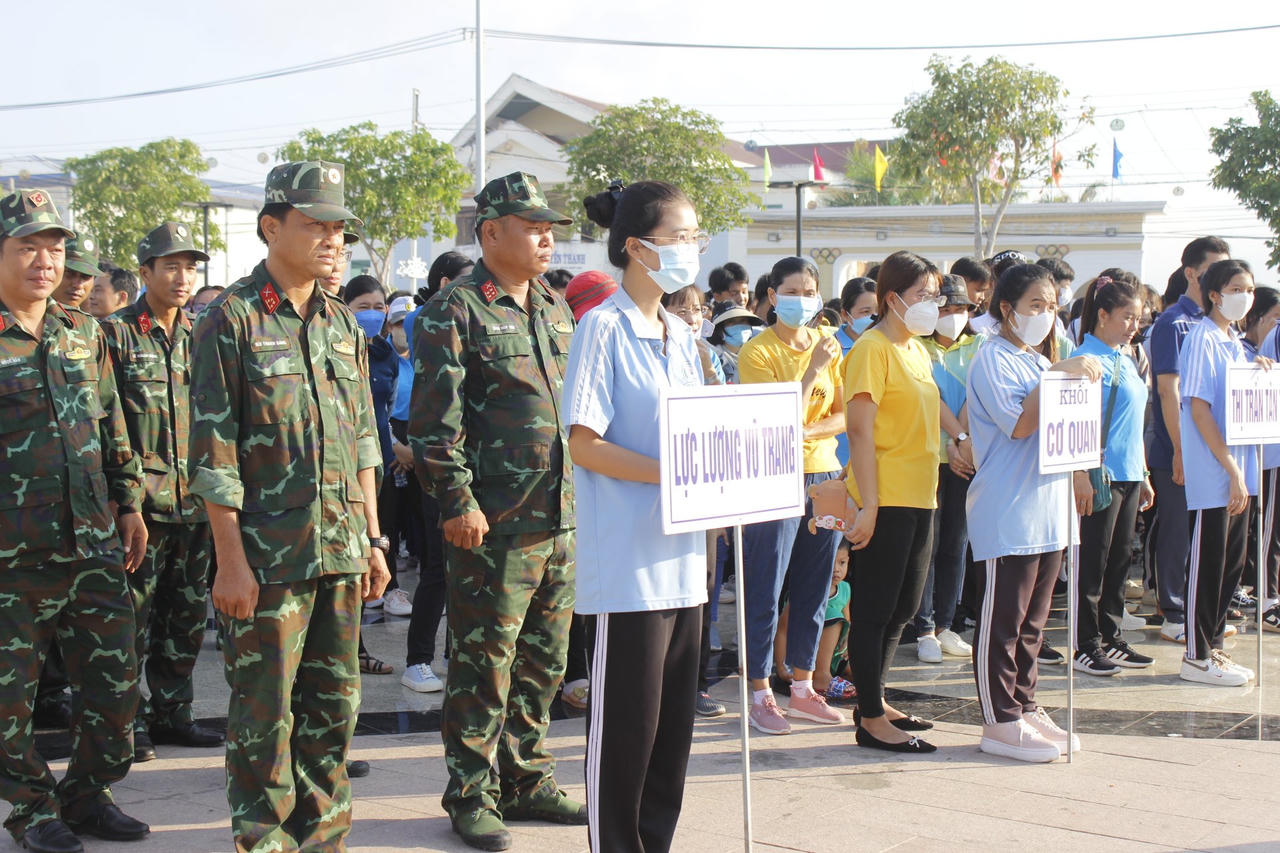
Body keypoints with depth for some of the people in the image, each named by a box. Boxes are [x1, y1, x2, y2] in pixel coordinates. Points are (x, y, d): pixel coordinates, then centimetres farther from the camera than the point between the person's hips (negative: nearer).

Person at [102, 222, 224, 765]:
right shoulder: (116, 334, -2)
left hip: (196, 499, 5)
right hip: (140, 499, -5)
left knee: (187, 615, 11)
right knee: (134, 615, -2)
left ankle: (171, 713, 22)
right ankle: (130, 721, 8)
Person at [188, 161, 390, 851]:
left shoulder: (343, 324, 12)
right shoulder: (232, 319, -7)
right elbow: (213, 451, -10)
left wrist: (372, 540, 14)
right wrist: (230, 559, -13)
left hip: (342, 553, 6)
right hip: (268, 555, -6)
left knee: (335, 700, 13)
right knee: (265, 709, 3)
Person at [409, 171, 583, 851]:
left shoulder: (555, 309, 16)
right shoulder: (454, 313, -8)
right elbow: (436, 420, -13)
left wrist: (583, 494, 18)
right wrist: (456, 500, -18)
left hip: (560, 517, 8)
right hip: (494, 525, -7)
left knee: (543, 661, 15)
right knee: (484, 666, 0)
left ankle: (526, 779, 28)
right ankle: (472, 795, 12)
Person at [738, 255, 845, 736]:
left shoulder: (828, 346, 10)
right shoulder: (757, 352, -7)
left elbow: (846, 416, 5)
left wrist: (806, 431, -12)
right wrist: (813, 370, -18)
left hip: (824, 475, 6)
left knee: (814, 589, 11)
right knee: (765, 593, -2)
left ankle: (802, 688, 22)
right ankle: (761, 695, 6)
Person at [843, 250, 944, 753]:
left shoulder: (916, 350, 15)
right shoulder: (873, 348, -12)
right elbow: (860, 430, -17)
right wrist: (868, 504, -21)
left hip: (918, 496, 9)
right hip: (886, 499, -9)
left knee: (903, 607, 16)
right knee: (875, 608, -2)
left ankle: (873, 700, 29)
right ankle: (872, 721, 5)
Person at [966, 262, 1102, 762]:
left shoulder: (1039, 360, 18)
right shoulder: (993, 358, -9)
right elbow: (1019, 423, -20)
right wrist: (1061, 376, -20)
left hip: (1048, 510, 9)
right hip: (1006, 512, -9)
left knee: (1032, 621, 14)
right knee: (1001, 621, -3)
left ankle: (1024, 707, 22)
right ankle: (1000, 723, 2)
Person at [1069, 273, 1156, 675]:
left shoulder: (1126, 359, 15)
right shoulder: (1088, 359, -11)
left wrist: (1143, 475, 19)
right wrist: (1082, 475, -21)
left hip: (1128, 475, 8)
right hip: (1101, 475, -8)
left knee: (1120, 559, 13)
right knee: (1093, 563, -1)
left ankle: (1111, 639, 22)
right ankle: (1087, 646, 7)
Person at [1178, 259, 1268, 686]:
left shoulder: (1235, 343, 14)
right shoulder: (1202, 339, -11)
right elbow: (1199, 409, -17)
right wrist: (1231, 470, -19)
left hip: (1237, 472, 8)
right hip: (1212, 474, -8)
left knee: (1232, 563, 12)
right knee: (1208, 565, -2)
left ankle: (1213, 646, 22)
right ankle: (1197, 657, 6)